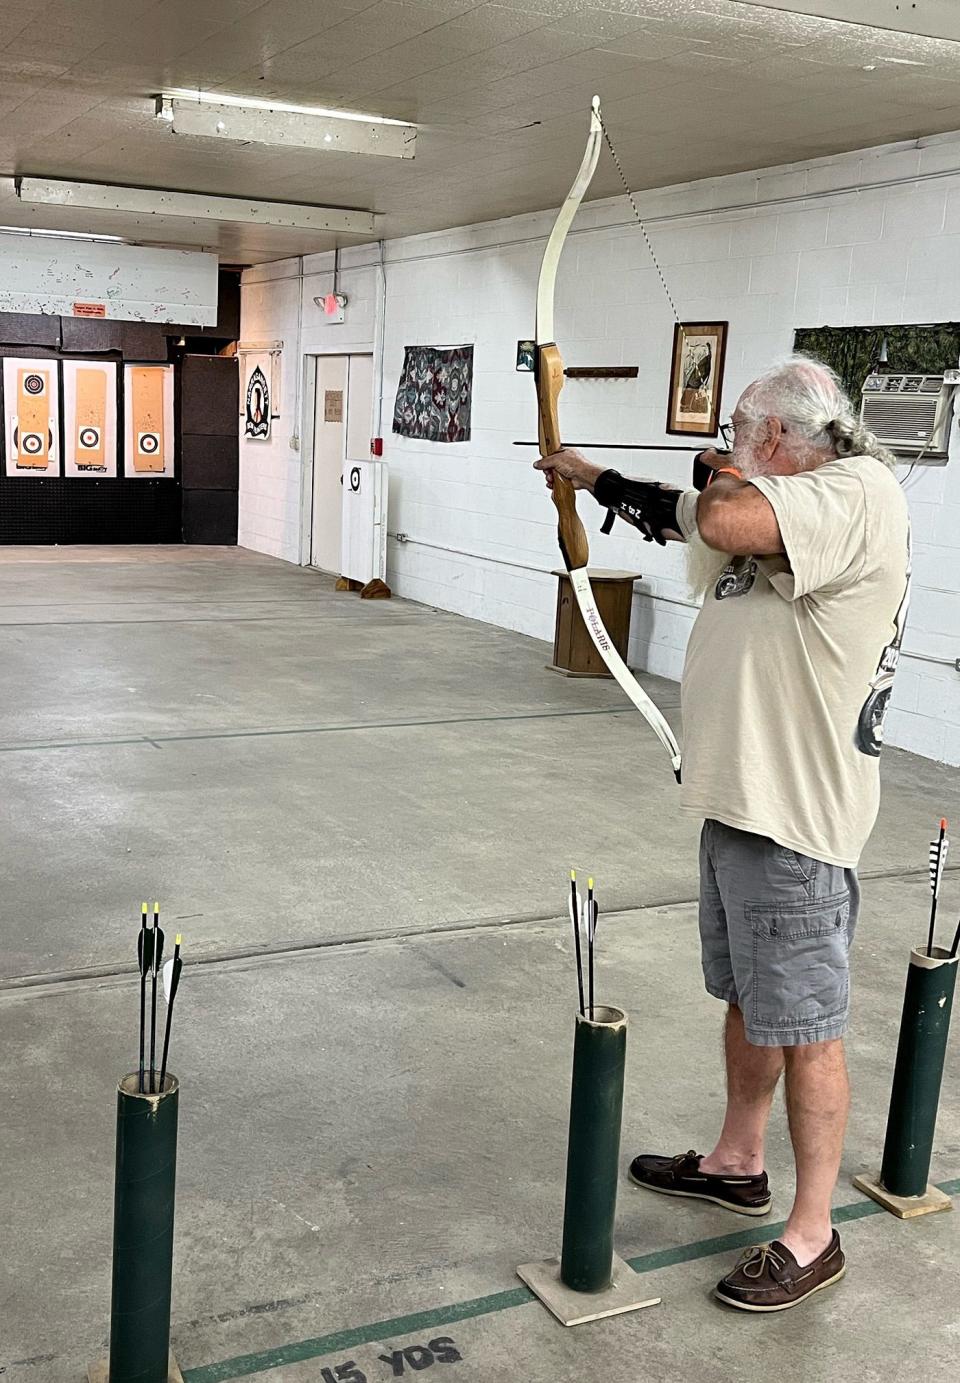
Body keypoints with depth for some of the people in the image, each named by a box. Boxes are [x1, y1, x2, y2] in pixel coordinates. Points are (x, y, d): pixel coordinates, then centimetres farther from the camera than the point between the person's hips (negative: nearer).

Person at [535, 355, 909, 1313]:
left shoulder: (858, 495, -18)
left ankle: (811, 1237, 16)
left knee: (803, 1025, 1)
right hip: (741, 796, 10)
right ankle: (737, 1162, 40)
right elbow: (682, 518, 29)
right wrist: (589, 477, 39)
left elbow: (722, 522, -34)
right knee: (746, 998, 22)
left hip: (794, 812, -10)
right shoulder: (787, 507, 13)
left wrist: (729, 476, -10)